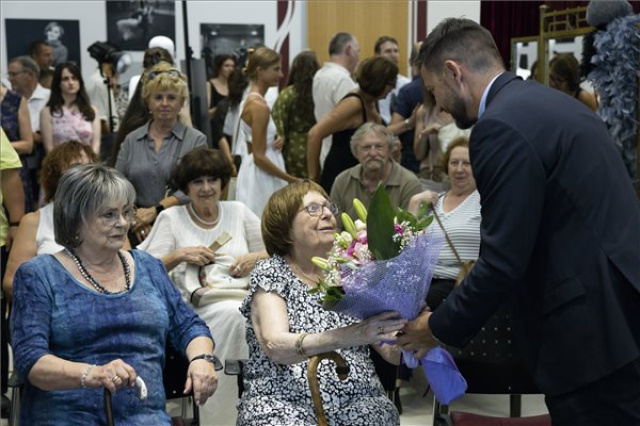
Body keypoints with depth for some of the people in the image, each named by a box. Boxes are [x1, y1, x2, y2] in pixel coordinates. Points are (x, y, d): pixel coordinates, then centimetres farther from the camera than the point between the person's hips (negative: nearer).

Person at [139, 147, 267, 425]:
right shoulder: (171, 218, 15)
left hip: (246, 295, 2)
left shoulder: (238, 211, 22)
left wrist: (255, 258, 3)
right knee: (233, 314, -39)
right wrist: (180, 255, -5)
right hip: (200, 302, -2)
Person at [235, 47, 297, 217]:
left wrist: (277, 139, 0)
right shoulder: (259, 105, -17)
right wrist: (292, 180, -14)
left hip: (251, 172, 10)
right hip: (261, 177, -10)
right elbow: (259, 157, -19)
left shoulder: (249, 100, 10)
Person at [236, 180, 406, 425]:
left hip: (357, 401, 3)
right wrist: (348, 336, -30)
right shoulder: (270, 274, 3)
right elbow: (275, 346, -16)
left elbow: (392, 351, 6)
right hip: (285, 403, -3)